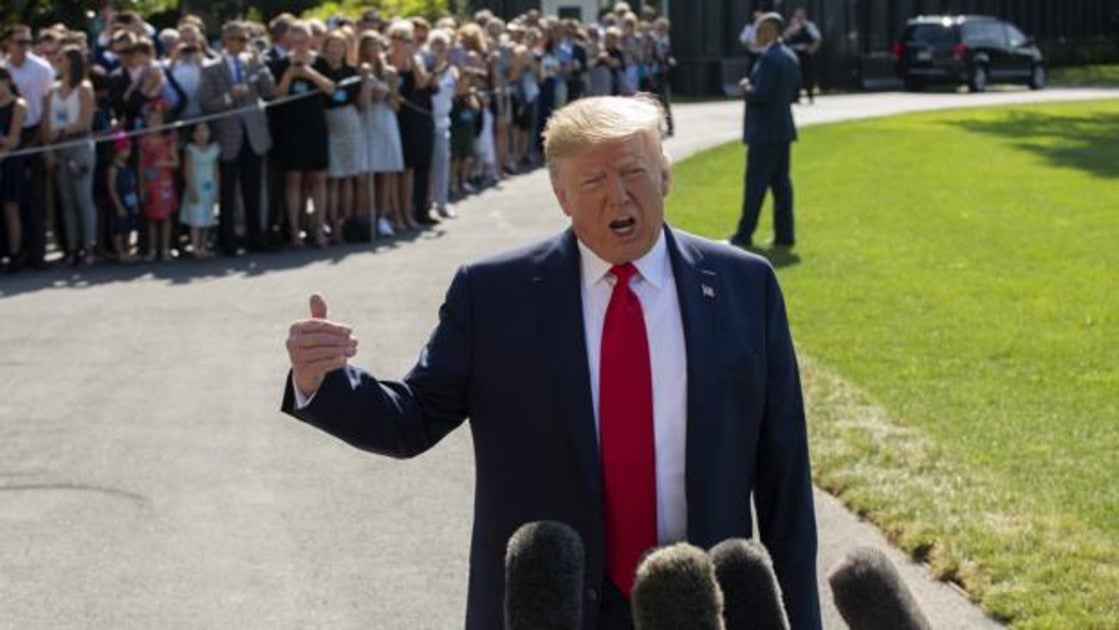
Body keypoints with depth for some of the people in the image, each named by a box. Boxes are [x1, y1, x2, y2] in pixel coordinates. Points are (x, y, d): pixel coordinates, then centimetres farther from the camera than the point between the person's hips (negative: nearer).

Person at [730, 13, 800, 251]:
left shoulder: (769, 58, -19)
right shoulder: (789, 57, 11)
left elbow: (760, 95, -23)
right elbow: (794, 91, 19)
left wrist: (746, 87, -6)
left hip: (764, 132, -9)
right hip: (783, 129, 9)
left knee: (755, 184, -3)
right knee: (781, 182, 9)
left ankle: (744, 235, 2)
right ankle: (784, 236, 9)